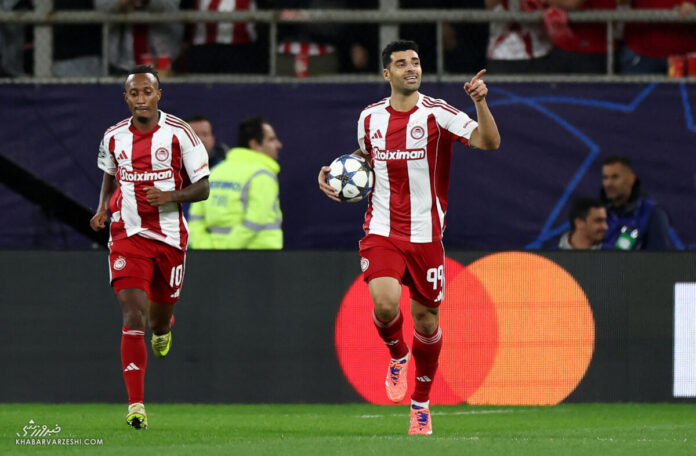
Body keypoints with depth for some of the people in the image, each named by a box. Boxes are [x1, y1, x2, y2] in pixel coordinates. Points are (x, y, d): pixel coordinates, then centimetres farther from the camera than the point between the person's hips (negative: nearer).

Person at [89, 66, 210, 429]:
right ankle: (136, 405, -18)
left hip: (169, 236, 0)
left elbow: (202, 187, -5)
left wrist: (170, 196, -23)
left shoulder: (178, 133, -8)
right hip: (127, 236, 0)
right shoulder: (114, 137, 1)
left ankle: (162, 329, 59)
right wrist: (103, 209, 5)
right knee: (133, 316, -15)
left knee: (160, 312, 16)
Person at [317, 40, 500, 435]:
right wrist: (334, 171, 10)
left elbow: (489, 142, -18)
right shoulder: (370, 118, 5)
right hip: (382, 231, 1)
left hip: (425, 235, -1)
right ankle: (397, 355, 13)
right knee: (385, 303, -22)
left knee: (426, 319, 6)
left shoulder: (436, 114, -7)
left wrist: (481, 102, -33)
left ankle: (422, 402, 25)